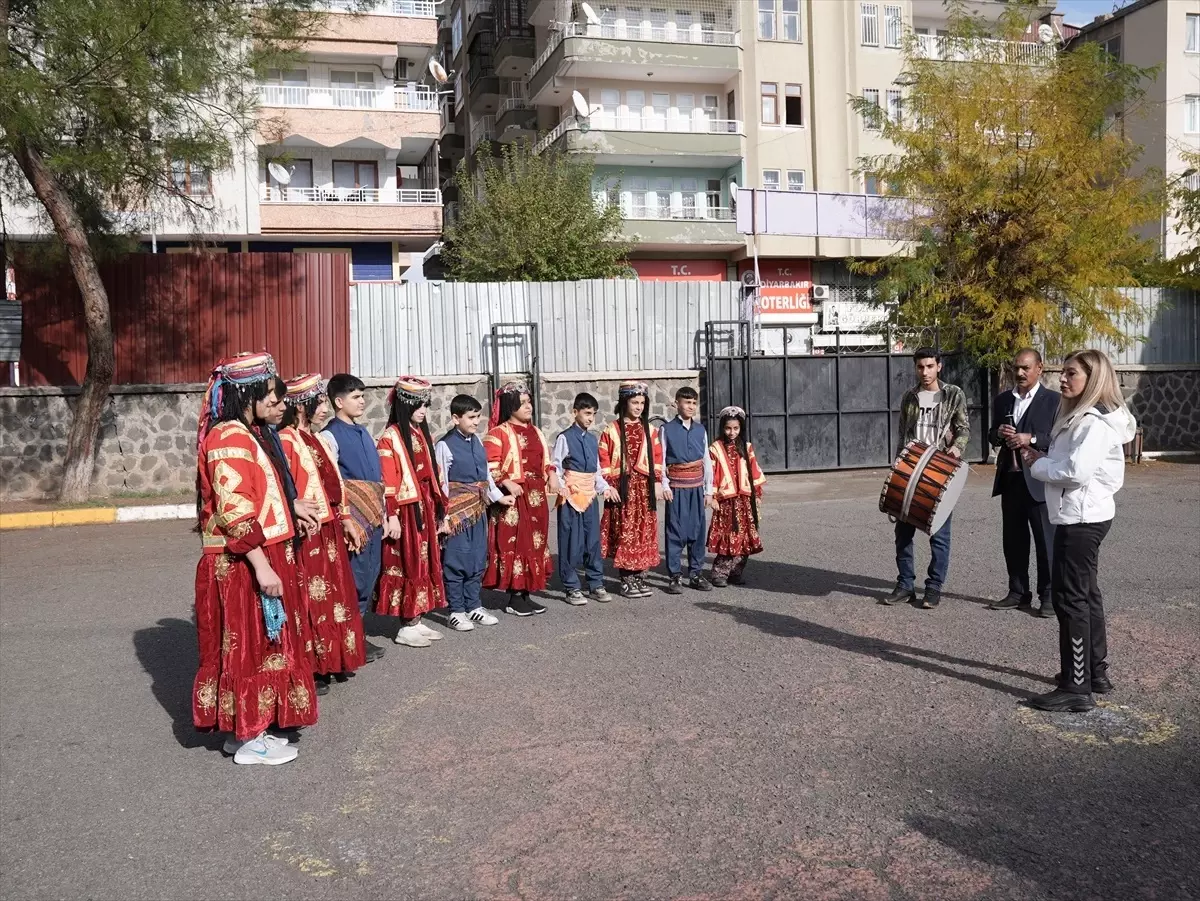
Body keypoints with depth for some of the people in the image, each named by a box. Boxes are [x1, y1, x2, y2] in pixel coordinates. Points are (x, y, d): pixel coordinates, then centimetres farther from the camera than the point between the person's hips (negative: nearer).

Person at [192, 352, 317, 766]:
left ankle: (248, 729, 24)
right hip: (242, 564, -10)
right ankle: (248, 739, 10)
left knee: (261, 645, 15)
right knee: (248, 646, -1)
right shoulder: (230, 439, -17)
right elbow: (234, 512, -23)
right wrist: (261, 565, -24)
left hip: (260, 558, 10)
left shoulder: (251, 435, 14)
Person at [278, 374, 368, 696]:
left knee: (333, 595, 15)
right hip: (306, 534, -9)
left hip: (328, 531, 9)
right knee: (312, 601, -3)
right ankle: (310, 670, 7)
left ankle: (333, 661, 25)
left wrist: (345, 518, 19)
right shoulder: (286, 441, -12)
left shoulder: (314, 440, 16)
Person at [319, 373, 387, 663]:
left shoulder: (363, 433, 15)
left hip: (373, 516, 7)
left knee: (370, 575, 11)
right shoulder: (330, 436, -8)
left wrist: (383, 514, 13)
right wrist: (346, 521, -17)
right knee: (355, 577, -4)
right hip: (352, 516, -7)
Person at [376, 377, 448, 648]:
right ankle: (406, 627, 6)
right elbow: (388, 481, -15)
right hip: (406, 509, -8)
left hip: (426, 507, 8)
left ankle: (417, 620, 20)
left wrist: (438, 505, 15)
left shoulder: (422, 434, 14)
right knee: (407, 565, -2)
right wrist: (392, 516, -19)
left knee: (425, 563, 11)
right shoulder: (390, 437, -10)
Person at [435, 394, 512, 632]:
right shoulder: (445, 445, -12)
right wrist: (443, 516, -13)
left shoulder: (476, 442, 8)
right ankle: (457, 611, 11)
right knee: (456, 561, 0)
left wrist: (498, 496, 15)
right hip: (457, 511, -7)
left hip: (478, 509, 7)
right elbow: (441, 483, -11)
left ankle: (473, 606, 25)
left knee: (478, 560, 13)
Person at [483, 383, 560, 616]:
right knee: (514, 543, -5)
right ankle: (514, 598, 3)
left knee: (534, 542, 9)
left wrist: (552, 475, 8)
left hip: (536, 497, 8)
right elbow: (490, 466, -15)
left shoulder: (535, 432, 17)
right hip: (513, 498, -8)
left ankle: (526, 594, 18)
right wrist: (507, 483, -24)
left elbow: (545, 459, 25)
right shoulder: (498, 433, -7)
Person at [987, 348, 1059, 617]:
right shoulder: (1002, 400, 12)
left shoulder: (1053, 400, -4)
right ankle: (1018, 592, 22)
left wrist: (1032, 439, -22)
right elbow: (992, 437, 17)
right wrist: (999, 434, -5)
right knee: (1013, 540, 12)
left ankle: (1048, 596, 12)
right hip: (1010, 478, 5)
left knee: (1046, 541, 2)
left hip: (1040, 481, -5)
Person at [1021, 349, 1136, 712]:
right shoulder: (1078, 417, 14)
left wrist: (1037, 465, -12)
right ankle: (1095, 674, 28)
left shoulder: (1096, 422, -19)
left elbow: (1076, 472, -26)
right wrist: (1041, 458, -1)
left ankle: (1076, 688, -3)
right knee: (1085, 595, 17)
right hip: (1079, 516, 11)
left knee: (1069, 597, -8)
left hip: (1082, 517, -11)